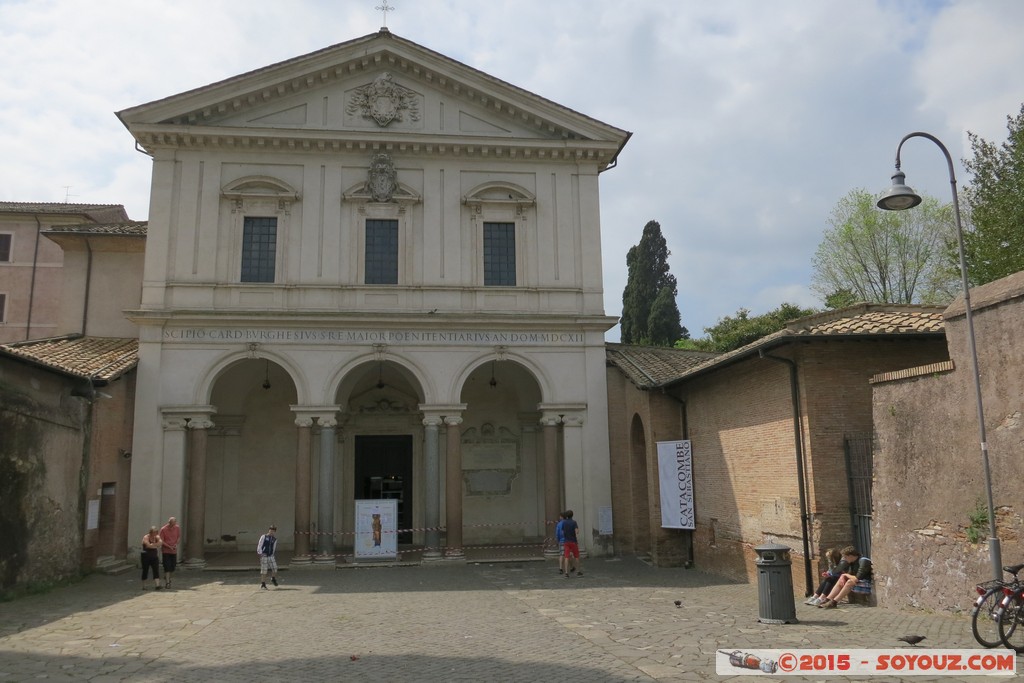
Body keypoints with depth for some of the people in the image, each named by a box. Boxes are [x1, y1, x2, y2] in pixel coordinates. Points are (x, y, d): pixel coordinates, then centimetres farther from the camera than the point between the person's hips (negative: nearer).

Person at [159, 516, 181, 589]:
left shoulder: (177, 528, -2)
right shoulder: (163, 529, -13)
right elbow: (161, 541, -11)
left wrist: (176, 544, -9)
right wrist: (169, 546, -19)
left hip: (174, 550, 4)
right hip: (165, 550, -4)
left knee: (173, 567, 9)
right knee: (167, 567, -8)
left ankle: (167, 577, 36)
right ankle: (167, 582, -3)